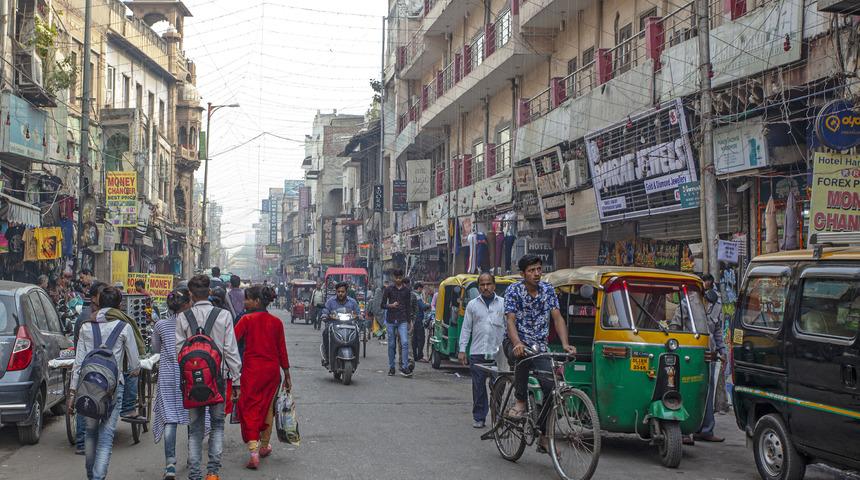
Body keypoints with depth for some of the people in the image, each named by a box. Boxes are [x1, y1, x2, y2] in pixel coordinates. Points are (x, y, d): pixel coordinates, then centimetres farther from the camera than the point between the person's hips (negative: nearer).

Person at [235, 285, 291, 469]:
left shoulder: (247, 320, -8)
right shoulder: (276, 322, 3)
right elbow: (282, 350, 6)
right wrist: (287, 375, 12)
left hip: (252, 370, -4)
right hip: (272, 369, 4)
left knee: (249, 408, -1)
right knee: (267, 407, 19)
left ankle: (253, 452, -14)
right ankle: (264, 446, 33)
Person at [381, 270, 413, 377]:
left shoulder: (406, 290, 9)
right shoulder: (389, 290, 4)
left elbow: (409, 306, 13)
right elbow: (383, 305, 4)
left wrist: (408, 321, 9)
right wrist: (390, 305, -17)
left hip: (402, 321, 0)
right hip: (391, 320, 0)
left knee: (405, 343, -14)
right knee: (391, 345, 5)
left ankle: (405, 367, -14)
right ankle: (391, 367, 14)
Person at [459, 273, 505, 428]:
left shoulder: (503, 303, 7)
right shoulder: (472, 304, 11)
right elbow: (466, 328, 11)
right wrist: (462, 350, 5)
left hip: (498, 352, -1)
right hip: (477, 352, 1)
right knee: (478, 386, 2)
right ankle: (479, 418, 10)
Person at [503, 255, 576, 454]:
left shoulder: (548, 290, 4)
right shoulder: (513, 291, -7)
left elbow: (558, 318, -2)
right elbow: (510, 320, -17)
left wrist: (565, 344, -18)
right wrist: (517, 343, -37)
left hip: (540, 346, 4)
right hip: (516, 343, -3)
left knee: (551, 387, -11)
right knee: (524, 355, -40)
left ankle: (544, 437, 2)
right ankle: (520, 401, -23)